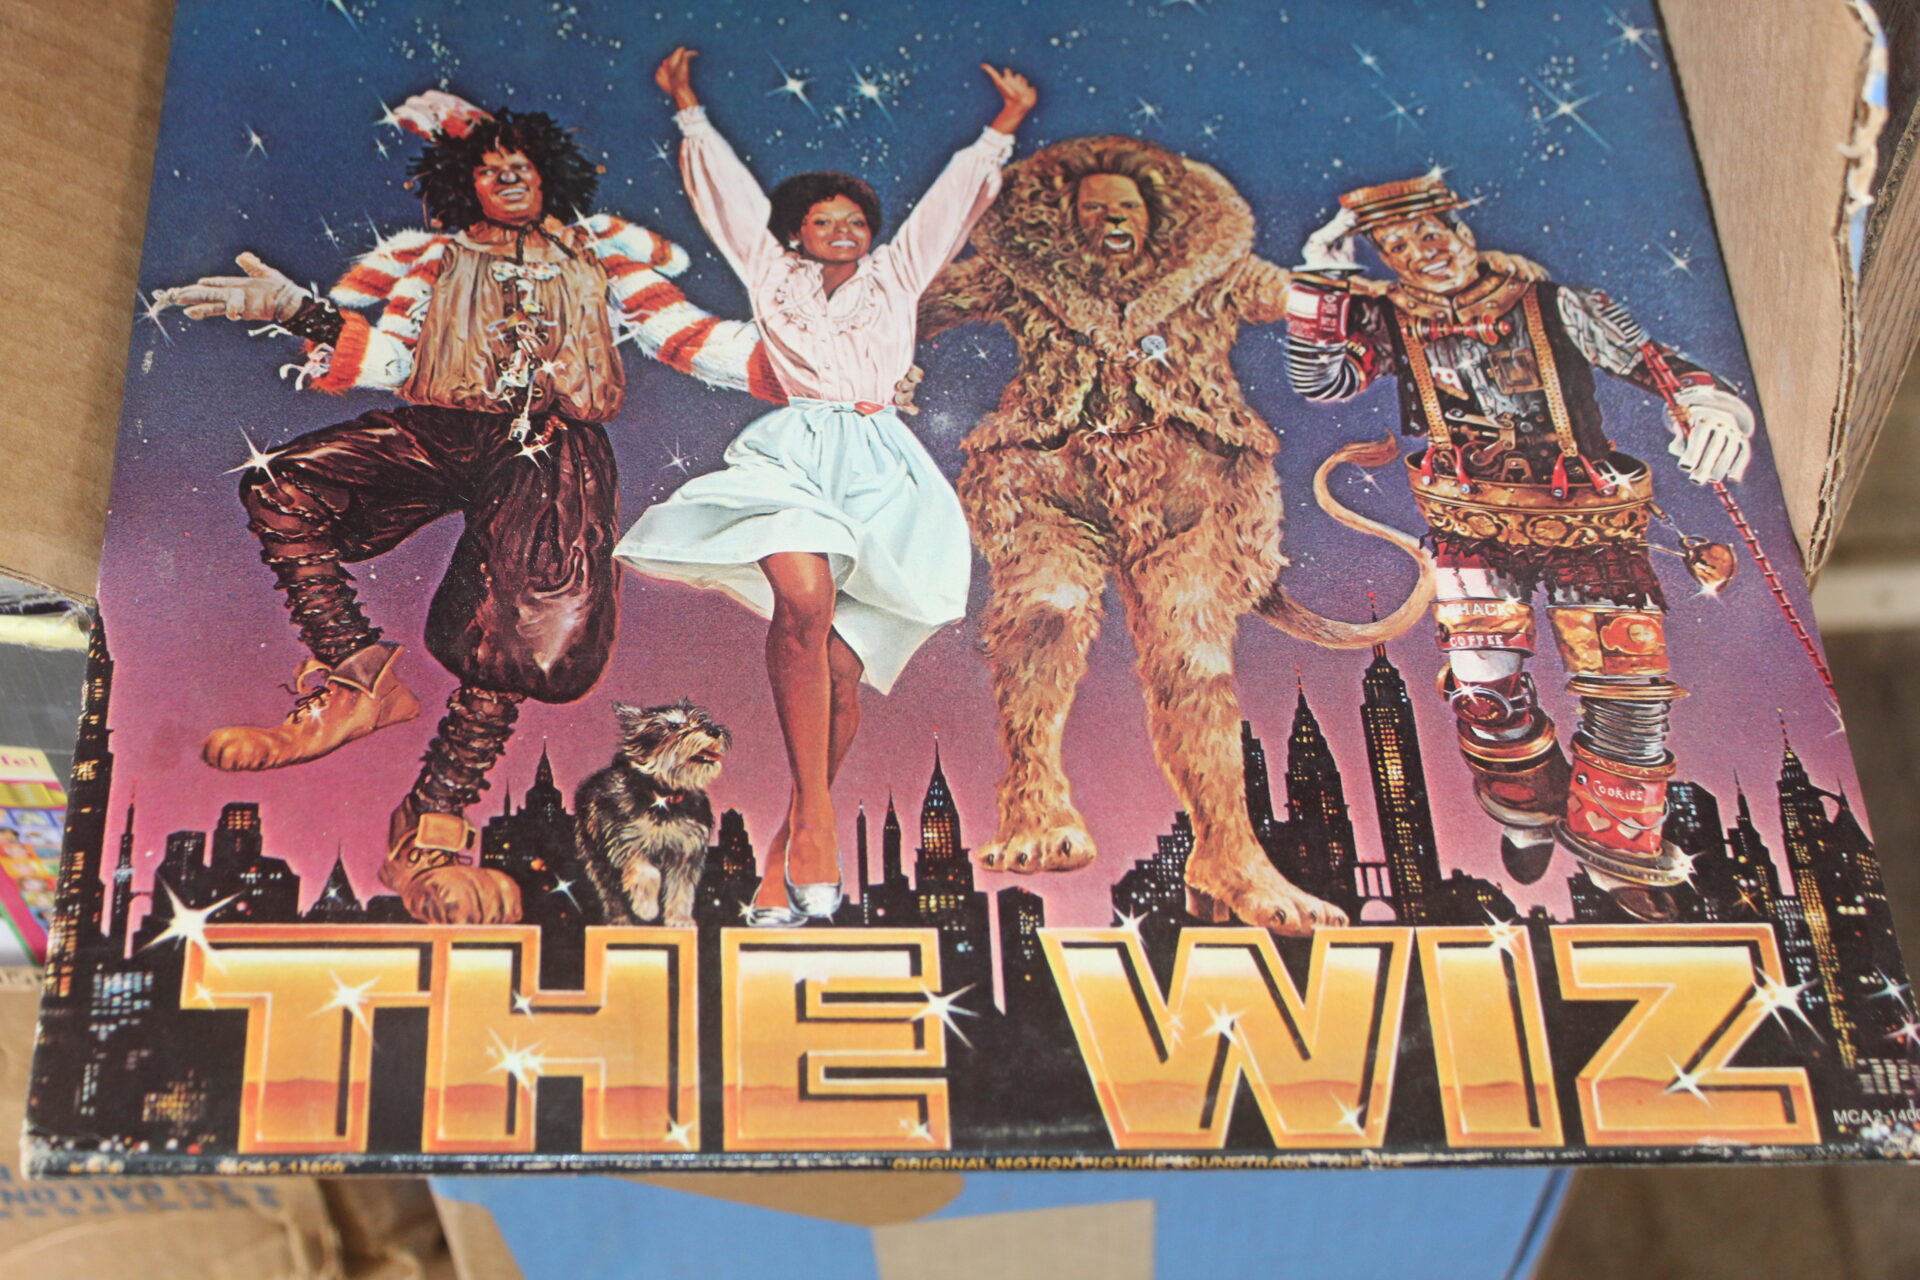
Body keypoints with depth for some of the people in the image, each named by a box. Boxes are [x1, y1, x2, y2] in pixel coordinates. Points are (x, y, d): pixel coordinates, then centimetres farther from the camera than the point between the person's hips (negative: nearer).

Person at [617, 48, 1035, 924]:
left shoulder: (896, 275, 26)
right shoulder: (771, 273, 24)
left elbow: (955, 193, 32)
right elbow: (724, 182, 31)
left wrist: (1005, 124, 36)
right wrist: (688, 107, 37)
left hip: (879, 466, 1)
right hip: (794, 451, -1)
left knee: (842, 661, -12)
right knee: (804, 605, -30)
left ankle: (788, 850, -8)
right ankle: (814, 820, -28)